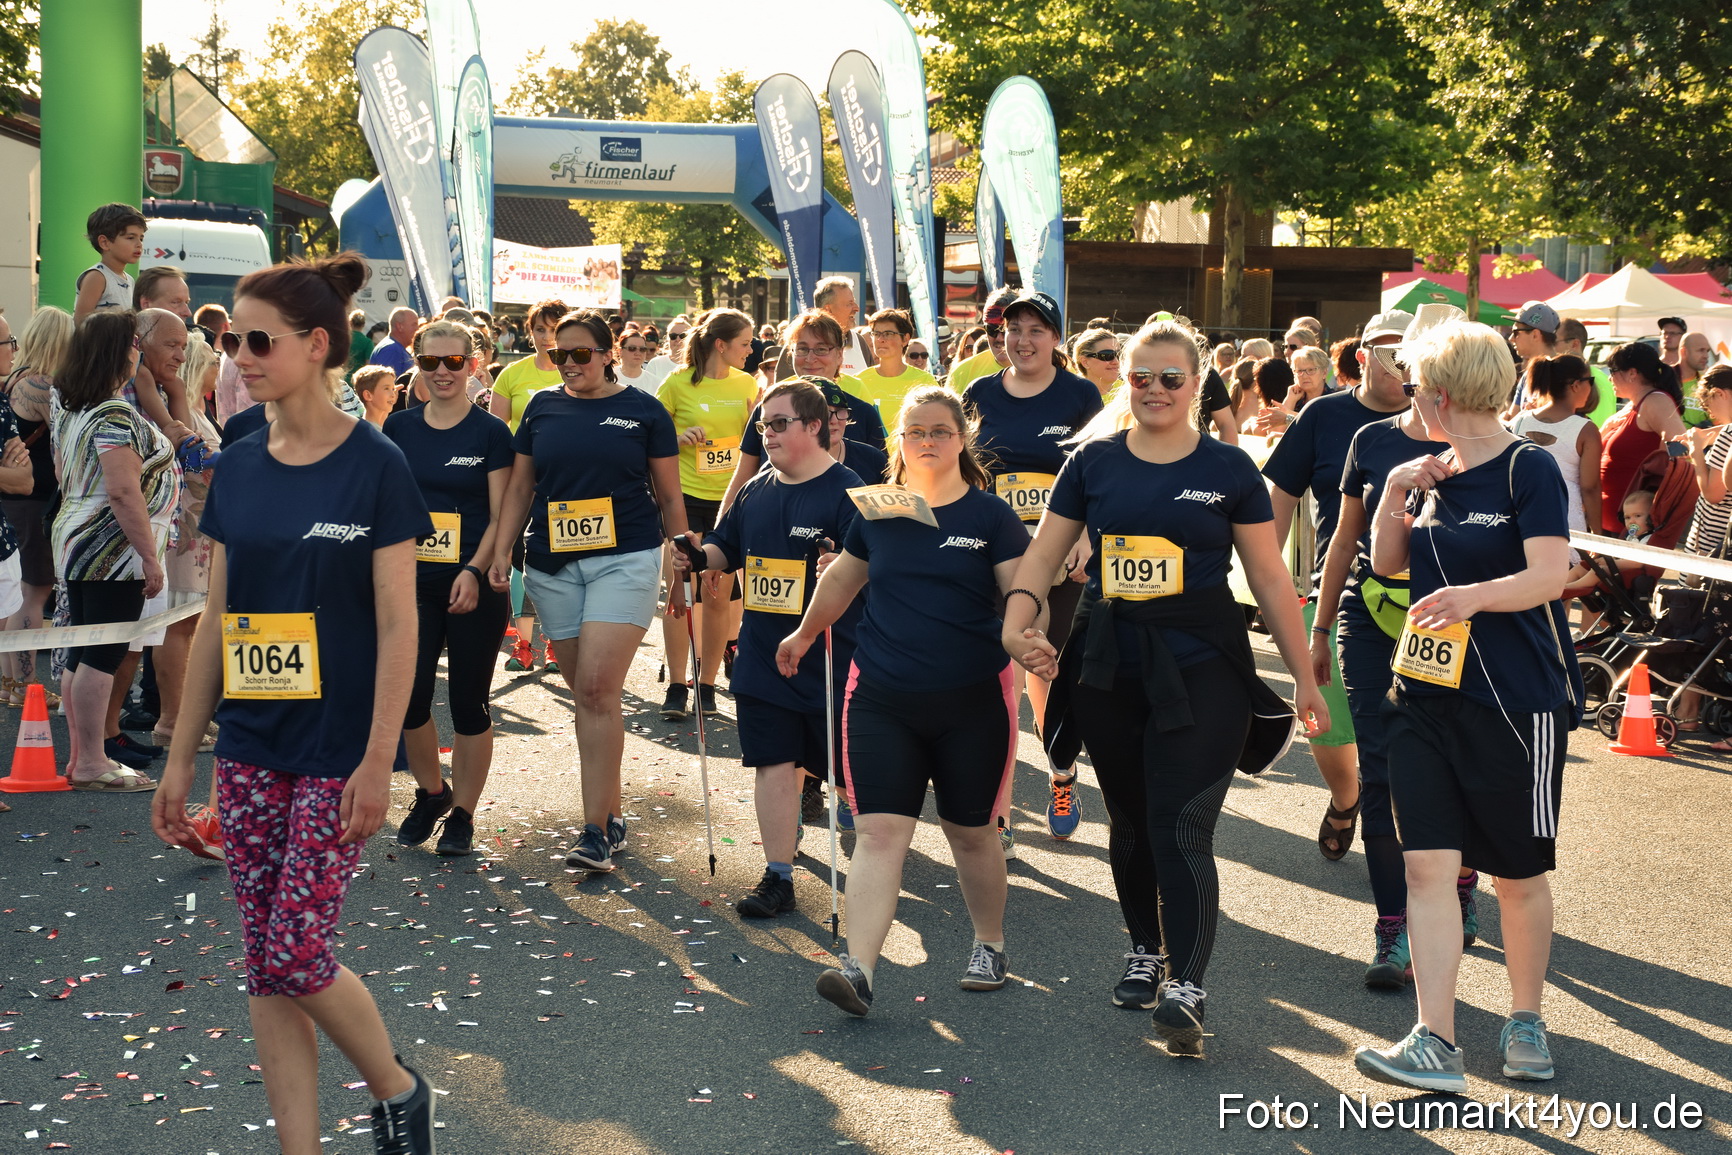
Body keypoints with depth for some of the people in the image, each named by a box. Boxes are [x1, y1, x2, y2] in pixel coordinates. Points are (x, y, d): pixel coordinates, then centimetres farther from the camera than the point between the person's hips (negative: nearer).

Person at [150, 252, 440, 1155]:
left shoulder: (374, 467, -9)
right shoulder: (238, 470, 6)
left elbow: (396, 624, -10)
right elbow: (216, 622, 10)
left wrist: (378, 760, -15)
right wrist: (180, 757, 10)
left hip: (336, 754, -5)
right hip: (249, 751, 5)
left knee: (296, 956, -7)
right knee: (266, 972, 6)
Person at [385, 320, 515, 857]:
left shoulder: (491, 433, -2)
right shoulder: (399, 427, 7)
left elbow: (500, 516, -4)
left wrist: (474, 571, -15)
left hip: (475, 586, -2)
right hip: (413, 581, 3)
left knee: (468, 701, 3)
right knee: (408, 693, -4)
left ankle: (462, 814, 18)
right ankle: (430, 792, 23)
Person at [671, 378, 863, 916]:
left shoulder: (846, 490, -10)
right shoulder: (757, 490, 11)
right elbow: (727, 549, 22)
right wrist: (697, 556, 2)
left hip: (829, 658, -5)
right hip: (763, 656, 5)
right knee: (774, 763, 4)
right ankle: (778, 876, 10)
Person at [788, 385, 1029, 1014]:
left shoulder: (990, 515, -3)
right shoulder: (877, 513, 5)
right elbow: (840, 580, 21)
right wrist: (803, 635, 33)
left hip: (972, 701, -1)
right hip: (881, 699, 2)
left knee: (970, 832, 12)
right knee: (879, 832, -8)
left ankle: (989, 945, 34)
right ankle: (859, 969, -14)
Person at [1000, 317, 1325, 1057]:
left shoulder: (1227, 469, 1)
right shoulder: (1094, 461, 5)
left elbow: (1270, 579, 4)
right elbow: (1042, 554, 6)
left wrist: (1304, 678, 4)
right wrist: (1017, 623, -13)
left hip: (1201, 668, -3)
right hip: (1108, 664, 3)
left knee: (1182, 826, -12)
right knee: (1130, 820, 16)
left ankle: (1185, 988, -13)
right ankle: (1145, 949, 36)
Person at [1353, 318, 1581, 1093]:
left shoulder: (1529, 470, -10)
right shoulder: (1434, 473, 10)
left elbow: (1550, 574, -19)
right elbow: (1387, 564, 17)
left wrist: (1475, 594, -36)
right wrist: (1396, 492, 2)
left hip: (1516, 700, -6)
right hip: (1427, 691, 6)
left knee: (1518, 872, 9)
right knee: (1427, 863, -4)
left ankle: (1526, 1021, 27)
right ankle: (1435, 1045, -4)